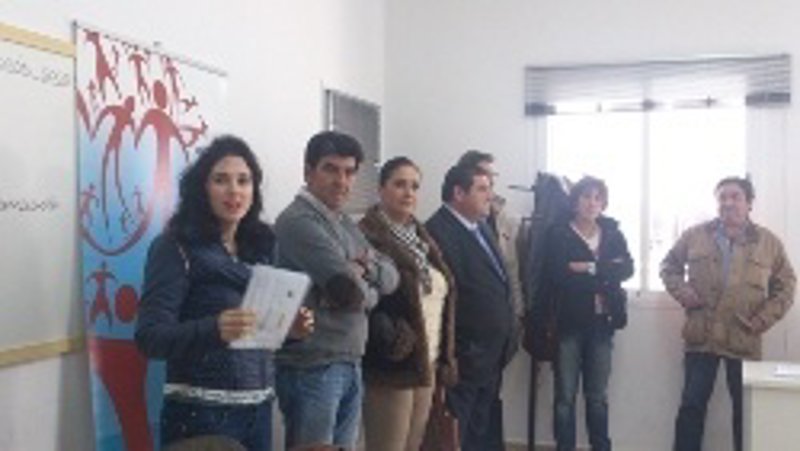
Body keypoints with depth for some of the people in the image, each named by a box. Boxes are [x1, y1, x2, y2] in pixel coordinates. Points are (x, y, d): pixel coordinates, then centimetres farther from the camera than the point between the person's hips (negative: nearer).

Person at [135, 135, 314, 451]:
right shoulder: (175, 247, -9)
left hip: (258, 410, 6)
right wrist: (214, 329, -31)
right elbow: (150, 337, -16)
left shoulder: (261, 247, 7)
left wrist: (290, 329, -6)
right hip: (201, 413, -5)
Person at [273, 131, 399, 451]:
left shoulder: (345, 223, 15)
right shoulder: (298, 221, -14)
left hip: (350, 365, 9)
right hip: (312, 368, -8)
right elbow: (352, 290, -21)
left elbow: (391, 276, 9)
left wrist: (365, 266, -11)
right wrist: (370, 290, 0)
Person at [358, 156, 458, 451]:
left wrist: (444, 361, 13)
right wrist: (390, 342, -24)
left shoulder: (420, 238, 15)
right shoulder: (367, 236, -11)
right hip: (392, 367, -8)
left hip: (426, 365, 8)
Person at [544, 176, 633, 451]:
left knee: (598, 395, 10)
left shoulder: (612, 233, 10)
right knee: (565, 395, 1)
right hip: (569, 322, -3)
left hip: (601, 323, 3)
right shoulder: (559, 234, -2)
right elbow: (557, 275, -14)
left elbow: (627, 268, -3)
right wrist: (604, 274, -11)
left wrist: (589, 268, -13)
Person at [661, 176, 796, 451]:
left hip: (745, 341, 0)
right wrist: (681, 292, -2)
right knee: (692, 407, 6)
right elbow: (669, 265, 16)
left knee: (745, 411, 10)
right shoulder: (695, 236, 2)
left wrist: (762, 320, -5)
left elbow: (785, 287, 7)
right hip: (700, 338, 0)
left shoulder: (769, 242, 1)